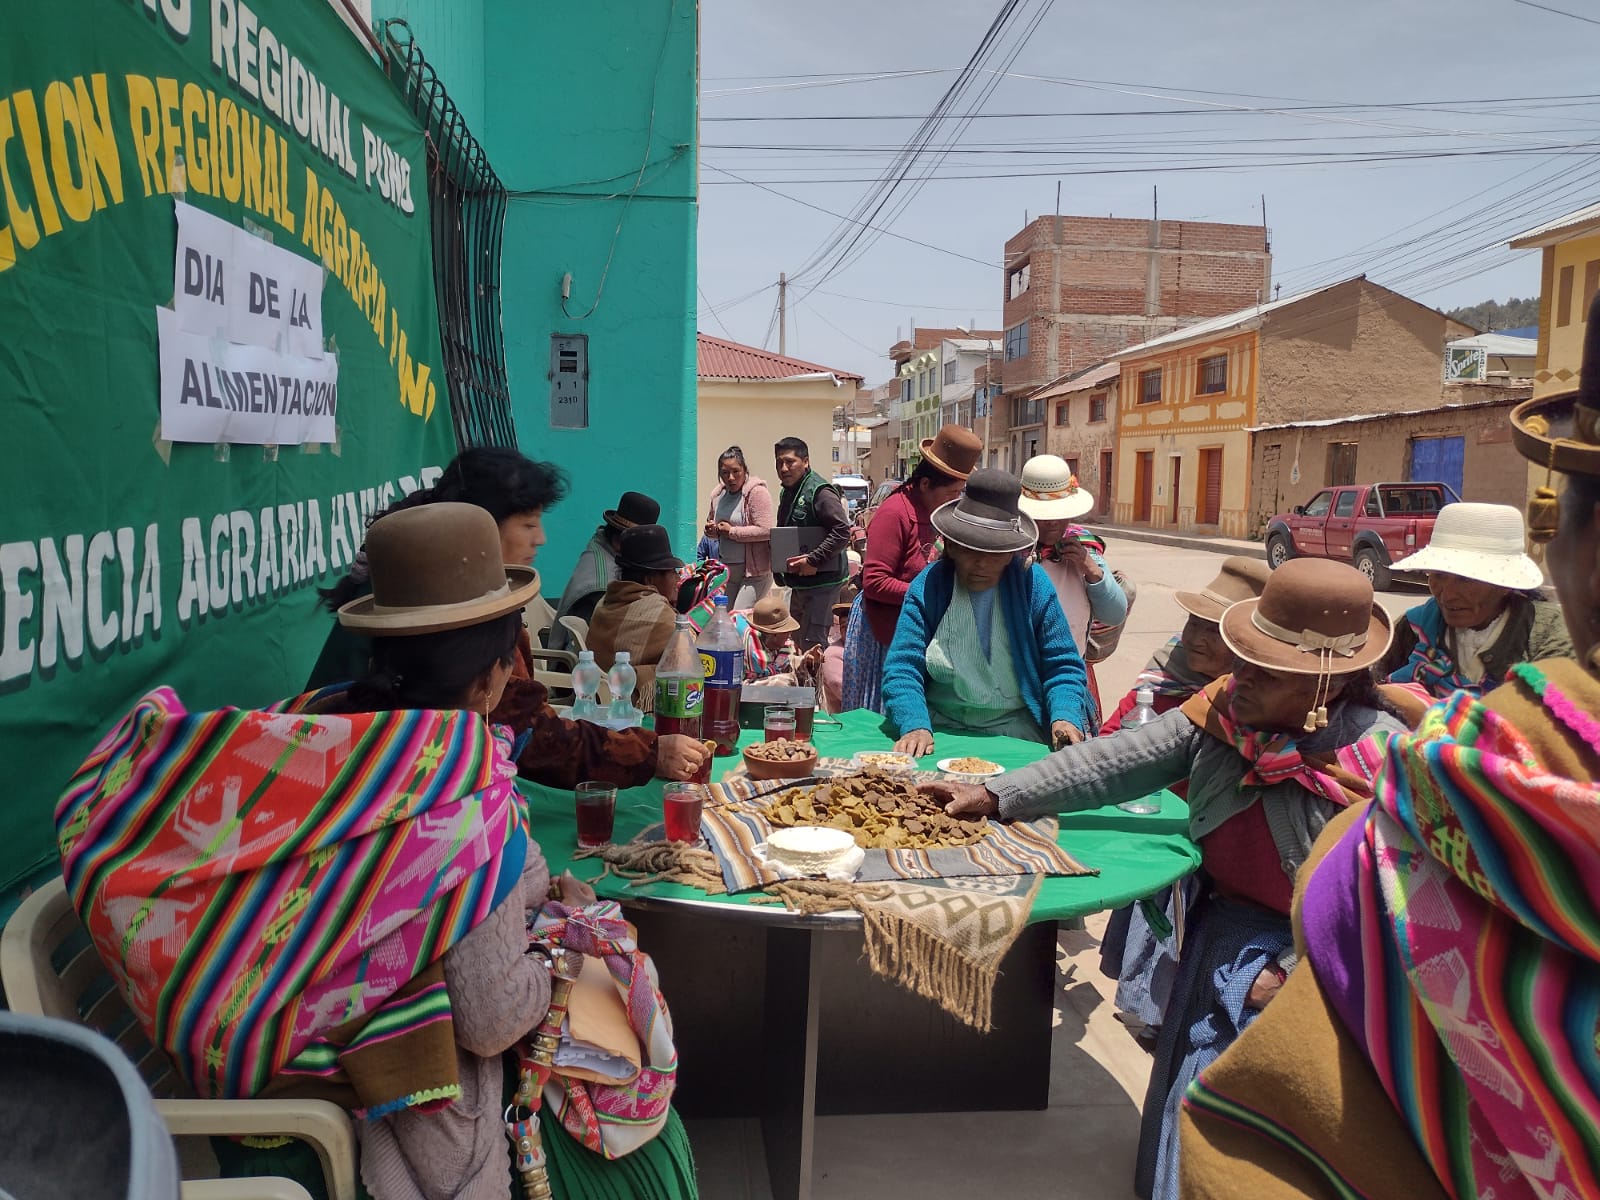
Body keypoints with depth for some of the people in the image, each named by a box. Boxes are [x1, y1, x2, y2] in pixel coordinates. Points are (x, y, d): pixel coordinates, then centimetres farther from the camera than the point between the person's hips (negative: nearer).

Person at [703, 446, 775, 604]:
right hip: (727, 569, 7)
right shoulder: (718, 495, 9)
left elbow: (765, 530, -22)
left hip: (754, 571, -7)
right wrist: (711, 530, 2)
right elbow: (710, 521, 26)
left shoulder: (757, 492, -12)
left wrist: (732, 531, -15)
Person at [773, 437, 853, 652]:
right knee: (797, 640, 18)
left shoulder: (820, 492, -16)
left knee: (813, 644, -10)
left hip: (821, 581, -10)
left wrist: (814, 560, -26)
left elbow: (842, 532, -24)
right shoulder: (787, 492, 15)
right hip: (798, 583, 10)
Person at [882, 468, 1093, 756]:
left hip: (1017, 729, 0)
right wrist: (915, 727, -25)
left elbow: (1062, 667, 3)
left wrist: (1066, 718, -17)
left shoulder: (1033, 585, 0)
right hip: (940, 730, 0)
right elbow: (902, 669, -8)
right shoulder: (927, 587, -1)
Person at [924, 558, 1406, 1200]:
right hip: (1228, 930, 5)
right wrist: (995, 796, -12)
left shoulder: (1383, 759, -20)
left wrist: (1297, 973, -17)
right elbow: (1117, 762, -8)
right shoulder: (1222, 708, -7)